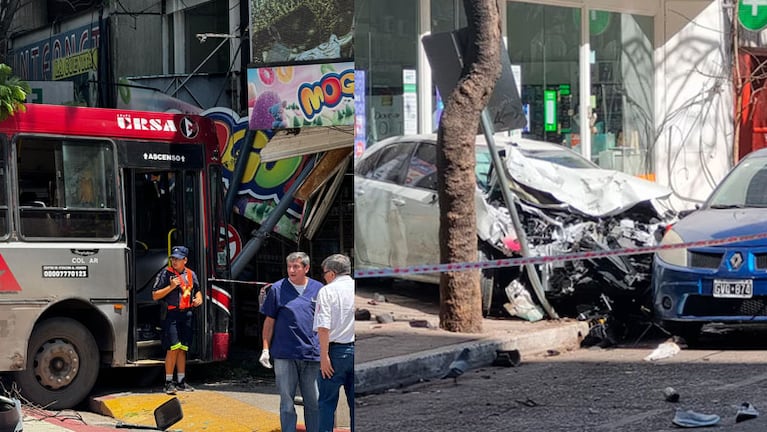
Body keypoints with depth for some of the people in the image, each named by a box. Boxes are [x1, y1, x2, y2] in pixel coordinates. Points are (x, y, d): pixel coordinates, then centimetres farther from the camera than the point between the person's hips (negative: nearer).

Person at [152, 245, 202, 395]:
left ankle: (181, 381, 14)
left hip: (186, 315, 5)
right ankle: (168, 382, -5)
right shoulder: (166, 273, -2)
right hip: (171, 314, -5)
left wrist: (199, 299, 9)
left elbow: (197, 290, 30)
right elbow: (155, 295, -4)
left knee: (182, 349, 8)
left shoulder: (190, 274, 13)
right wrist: (171, 286, -14)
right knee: (173, 348, -11)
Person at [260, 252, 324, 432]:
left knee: (314, 402, 5)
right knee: (287, 402, 4)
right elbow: (269, 321, 6)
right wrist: (265, 349, 1)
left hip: (313, 355, 1)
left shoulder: (318, 289, 7)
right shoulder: (277, 289, 2)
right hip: (284, 355, -1)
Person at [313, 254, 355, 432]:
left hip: (336, 350, -4)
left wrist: (324, 356, -13)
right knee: (355, 402, 10)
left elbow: (323, 328, -14)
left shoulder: (327, 291, -6)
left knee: (327, 402, 4)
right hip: (357, 350, 4)